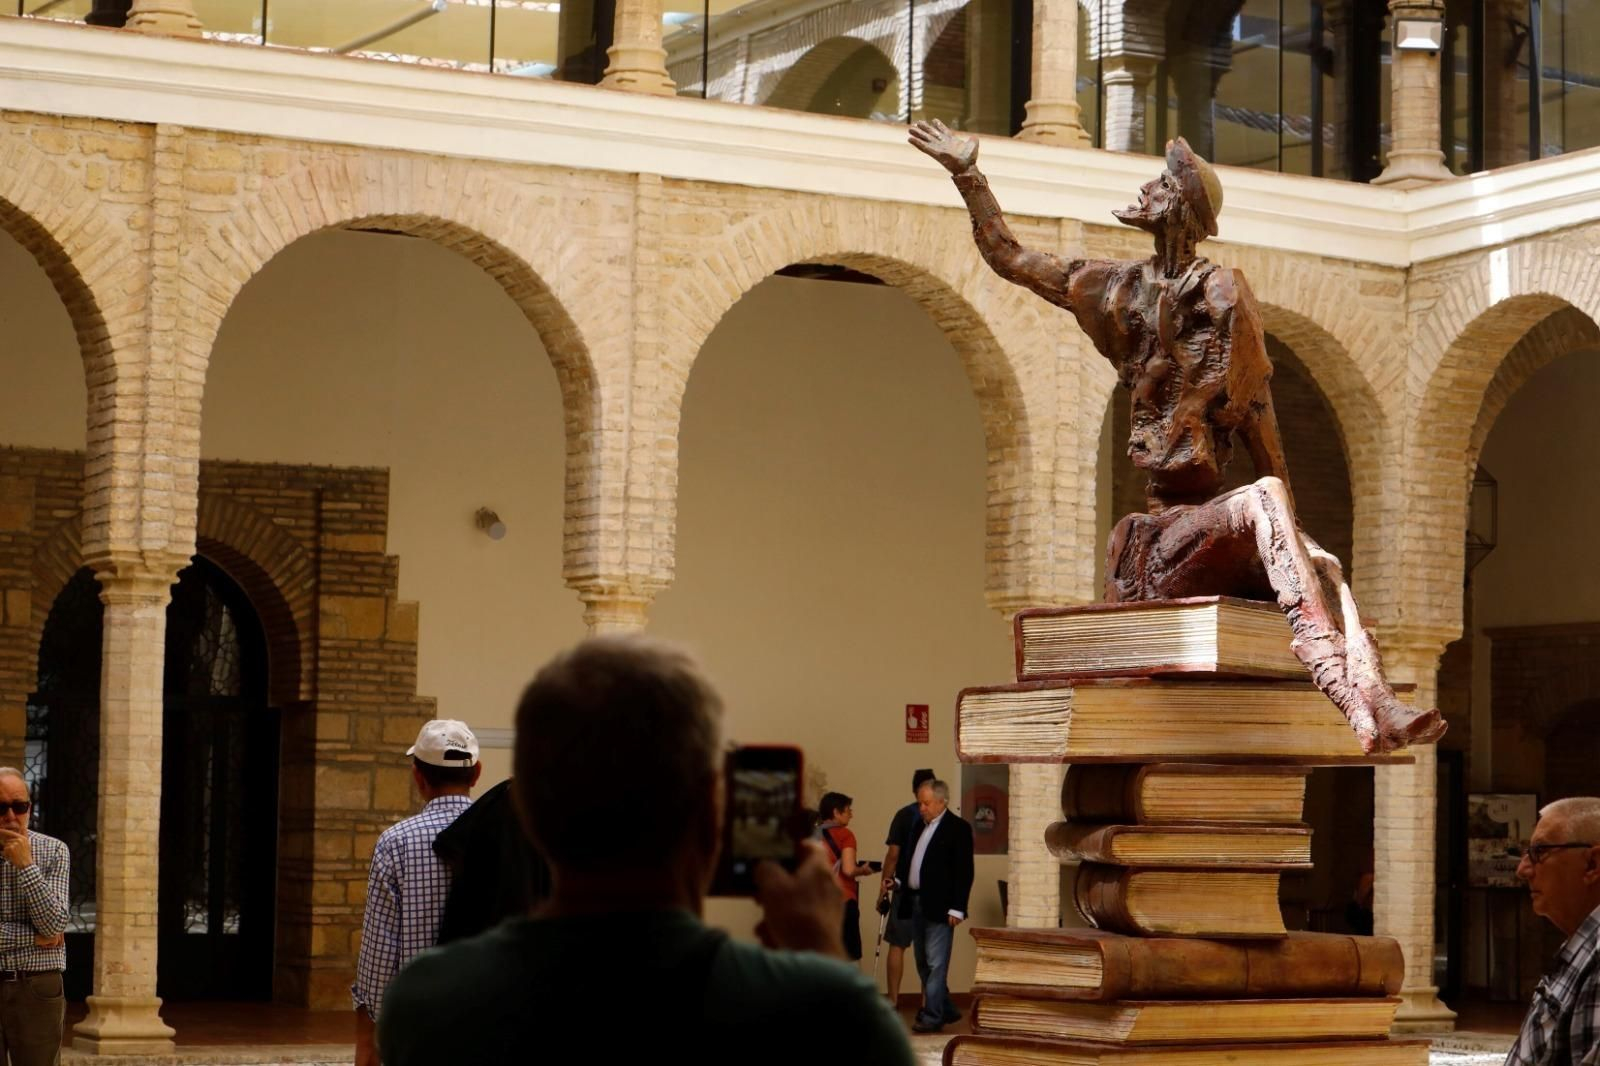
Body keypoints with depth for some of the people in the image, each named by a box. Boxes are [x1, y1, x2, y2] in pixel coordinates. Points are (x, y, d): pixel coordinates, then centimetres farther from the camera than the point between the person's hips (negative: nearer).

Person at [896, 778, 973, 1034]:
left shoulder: (958, 828, -9)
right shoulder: (920, 826, 15)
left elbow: (964, 872, -12)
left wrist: (957, 908, -16)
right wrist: (898, 879, 6)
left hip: (939, 906, -8)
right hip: (915, 902, 8)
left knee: (935, 962, -8)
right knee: (924, 963, 13)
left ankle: (932, 1016, -6)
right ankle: (946, 1010, 23)